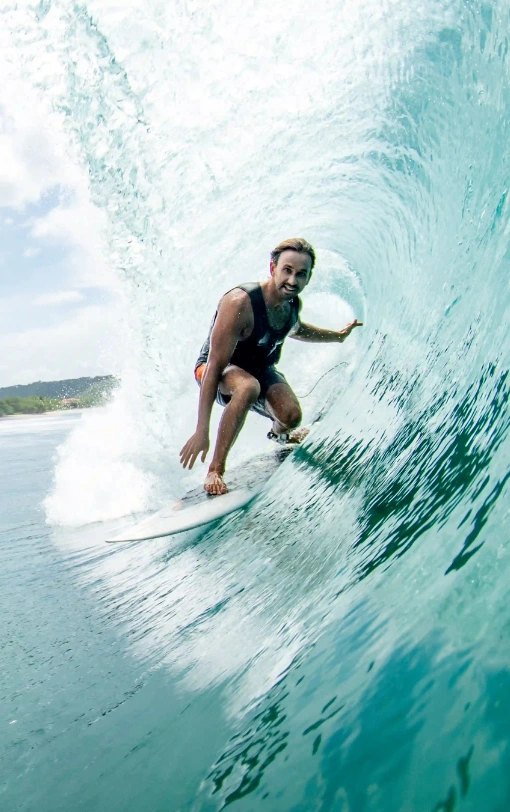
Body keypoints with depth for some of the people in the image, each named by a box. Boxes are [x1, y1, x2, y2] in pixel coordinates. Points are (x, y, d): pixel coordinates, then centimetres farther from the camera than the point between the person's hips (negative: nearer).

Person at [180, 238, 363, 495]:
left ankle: (278, 433, 21)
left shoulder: (293, 303, -10)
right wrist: (202, 431, -38)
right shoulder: (239, 302, -33)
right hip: (219, 369, -5)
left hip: (261, 368, 6)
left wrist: (338, 335, 22)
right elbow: (215, 367, -35)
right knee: (248, 387, -40)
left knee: (291, 416, -21)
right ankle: (215, 470, -27)